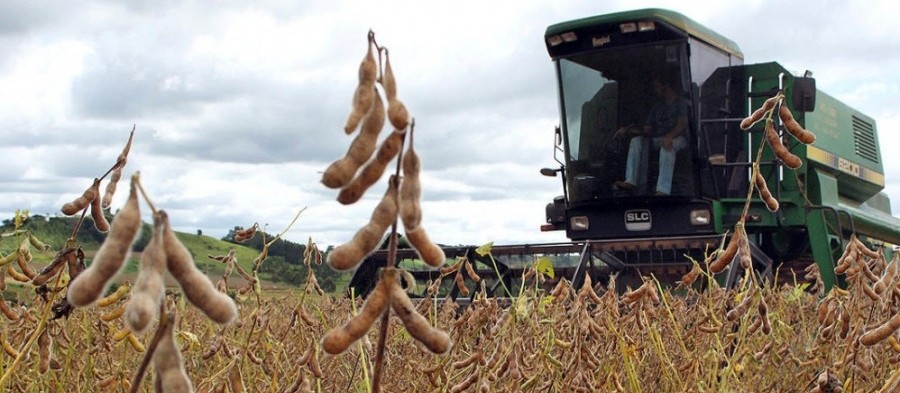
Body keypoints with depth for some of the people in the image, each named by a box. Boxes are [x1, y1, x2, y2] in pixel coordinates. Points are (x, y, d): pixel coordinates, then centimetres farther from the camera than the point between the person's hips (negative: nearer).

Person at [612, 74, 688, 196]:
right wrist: (627, 129, 0)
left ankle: (663, 190, -54)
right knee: (636, 140, -14)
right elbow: (646, 130, 16)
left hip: (678, 138, -7)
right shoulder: (657, 106, 22)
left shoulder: (681, 102, 2)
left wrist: (670, 136, -37)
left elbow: (683, 123, -17)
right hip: (658, 139, 7)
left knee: (667, 145, -40)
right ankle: (630, 181, -27)